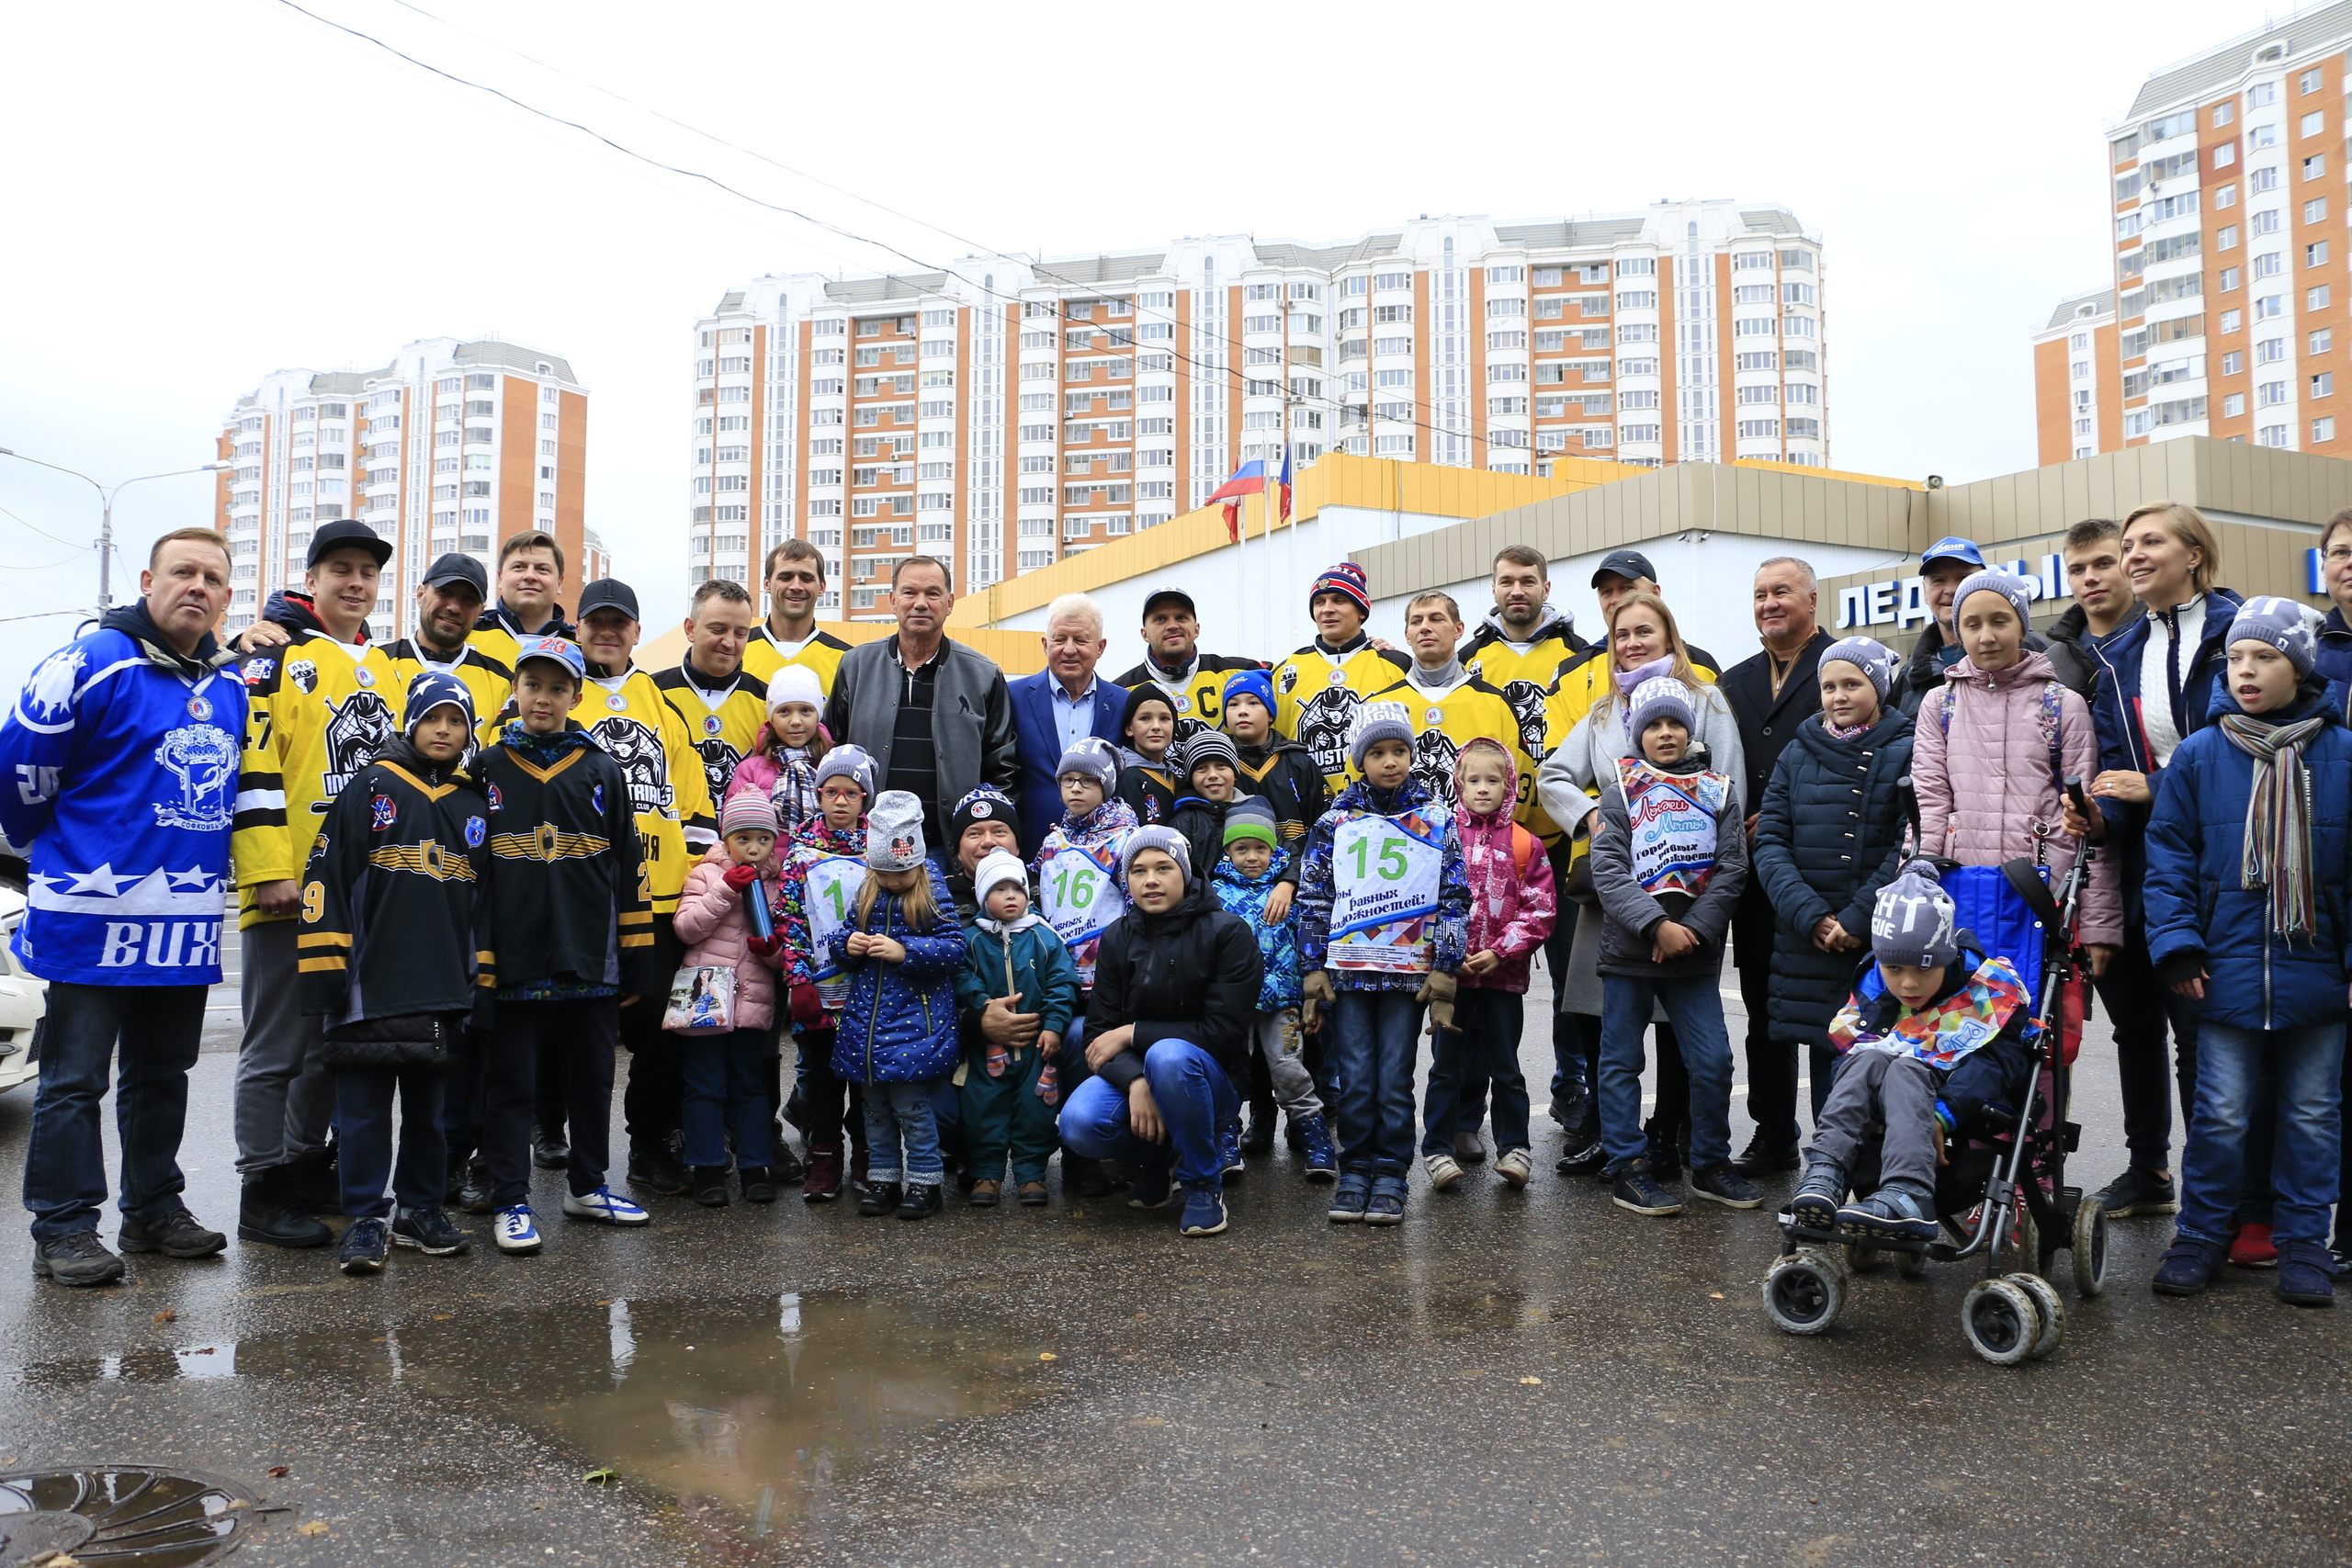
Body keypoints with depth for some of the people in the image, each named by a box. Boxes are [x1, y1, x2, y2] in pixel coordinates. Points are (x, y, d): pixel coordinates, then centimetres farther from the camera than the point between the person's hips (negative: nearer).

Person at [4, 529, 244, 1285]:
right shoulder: (91, 665, -11)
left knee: (162, 1074, 16)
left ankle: (154, 1208, 27)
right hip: (95, 915, -6)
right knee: (75, 1080, 2)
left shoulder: (233, 685, 10)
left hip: (188, 923, 7)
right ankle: (64, 1228, 10)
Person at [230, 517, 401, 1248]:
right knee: (278, 1045, -1)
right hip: (292, 890, -7)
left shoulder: (386, 671, 17)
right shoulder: (275, 656, -5)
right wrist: (268, 870, -18)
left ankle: (309, 1169, 26)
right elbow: (252, 765, -13)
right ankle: (264, 1193, 7)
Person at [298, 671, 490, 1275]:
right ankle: (366, 1218, 9)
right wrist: (324, 971, -9)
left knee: (429, 1106, 12)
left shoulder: (475, 807, 13)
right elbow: (327, 879, -5)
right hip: (371, 987, -4)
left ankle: (420, 1208, 23)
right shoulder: (369, 789, 0)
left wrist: (484, 983, 12)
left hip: (446, 992, 4)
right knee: (365, 1107, 0)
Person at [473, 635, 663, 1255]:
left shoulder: (602, 771, 7)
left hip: (590, 964, 2)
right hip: (512, 963, -1)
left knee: (592, 1079, 12)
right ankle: (511, 1203, 13)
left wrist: (636, 963, 4)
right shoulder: (488, 768, 4)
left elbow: (628, 870, 7)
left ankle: (587, 1186, 27)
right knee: (511, 1084, 3)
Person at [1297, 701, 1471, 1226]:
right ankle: (1355, 1172, 13)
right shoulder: (1335, 821, 6)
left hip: (1410, 970, 0)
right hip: (1348, 969, 1)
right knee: (1356, 1078, 1)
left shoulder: (1436, 819, 5)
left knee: (1395, 1078, 1)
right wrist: (1312, 972, 0)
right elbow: (1313, 899, 6)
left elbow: (1454, 899, 4)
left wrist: (1444, 972, -3)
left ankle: (1390, 1177, 11)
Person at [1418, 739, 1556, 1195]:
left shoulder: (1524, 845, 2)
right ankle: (1438, 1150, 15)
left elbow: (1540, 910, -1)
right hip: (1450, 972, 0)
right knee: (1446, 1066, 6)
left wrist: (1500, 951, -11)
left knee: (1505, 1066, 10)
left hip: (1503, 973, 0)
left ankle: (1514, 1148, 21)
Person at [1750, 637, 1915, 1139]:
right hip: (1807, 940, 3)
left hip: (1882, 941, -3)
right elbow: (1769, 841, 2)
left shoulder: (1906, 752, 0)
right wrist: (1810, 916, -10)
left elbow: (1910, 847, -8)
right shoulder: (1798, 754, 10)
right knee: (1824, 1052, 7)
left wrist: (1859, 919, -15)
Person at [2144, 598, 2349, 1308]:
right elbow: (2169, 853, 2)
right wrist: (2177, 942, -7)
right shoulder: (2198, 756, 0)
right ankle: (2203, 1235, 17)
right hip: (2229, 971, -1)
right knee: (2221, 1113, 1)